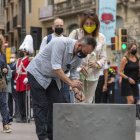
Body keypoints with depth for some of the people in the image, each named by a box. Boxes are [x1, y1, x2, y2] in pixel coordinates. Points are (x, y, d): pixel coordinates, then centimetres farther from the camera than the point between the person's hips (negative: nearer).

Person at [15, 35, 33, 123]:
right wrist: (15, 80, 21)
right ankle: (23, 117, 14)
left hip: (25, 84, -8)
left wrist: (26, 79, -25)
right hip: (19, 85, 8)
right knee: (20, 101, 9)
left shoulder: (28, 60, -7)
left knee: (25, 101, -6)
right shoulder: (19, 60, 18)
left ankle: (26, 117, -3)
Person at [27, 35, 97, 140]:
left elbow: (74, 74, -3)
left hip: (53, 78, 7)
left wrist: (77, 92, -17)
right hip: (37, 73, -7)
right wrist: (71, 82, -37)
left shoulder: (79, 56, -8)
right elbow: (56, 68, -35)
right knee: (40, 105, -8)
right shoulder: (61, 43, -32)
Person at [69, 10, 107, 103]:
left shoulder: (101, 38, 8)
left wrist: (97, 64, -13)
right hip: (78, 72, -3)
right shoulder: (76, 33, -1)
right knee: (79, 101, -9)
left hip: (93, 74, 3)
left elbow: (103, 57, 10)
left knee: (89, 101, 5)